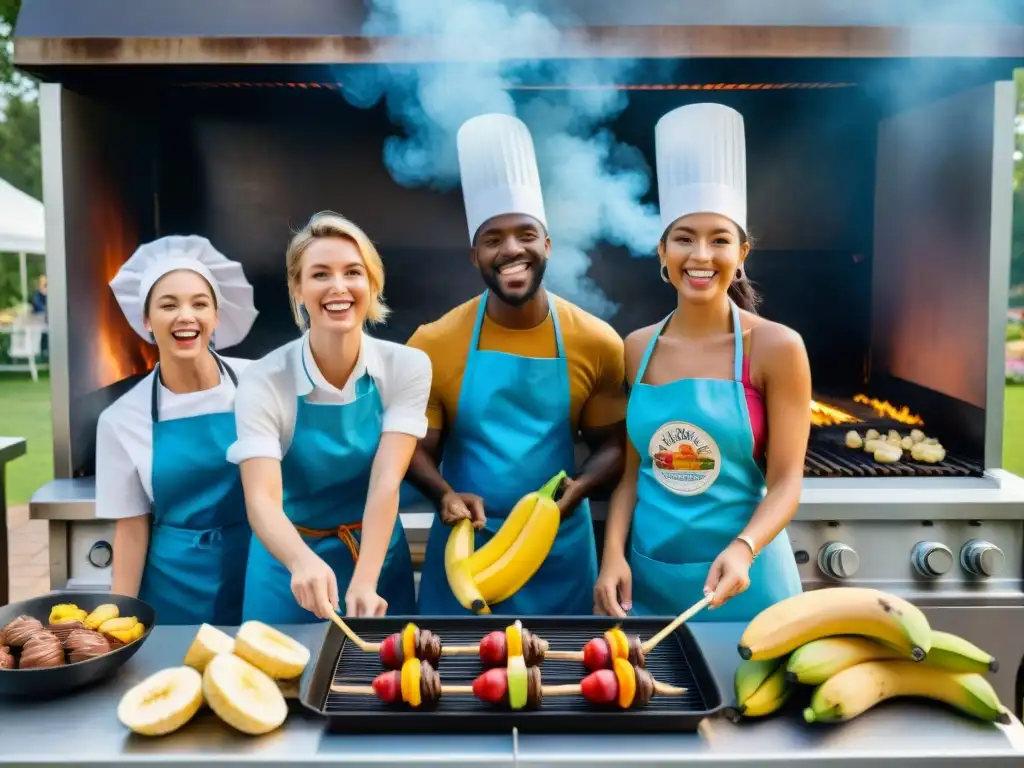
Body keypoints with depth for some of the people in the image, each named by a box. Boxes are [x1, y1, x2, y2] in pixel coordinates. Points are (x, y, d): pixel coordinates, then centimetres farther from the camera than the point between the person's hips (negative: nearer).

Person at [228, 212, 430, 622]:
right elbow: (262, 499, -26)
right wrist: (304, 562, -46)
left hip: (378, 557, 1)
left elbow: (386, 483, -20)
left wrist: (364, 584, -34)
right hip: (292, 562, -1)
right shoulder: (264, 381, -16)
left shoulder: (407, 367, -12)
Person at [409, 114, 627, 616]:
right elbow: (419, 448, -1)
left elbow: (611, 445, 3)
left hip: (560, 551, 1)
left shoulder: (597, 344, -6)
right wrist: (445, 495, -21)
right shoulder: (433, 344, -7)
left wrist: (577, 489, -17)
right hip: (463, 546, 0)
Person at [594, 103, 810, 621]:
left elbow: (786, 478, -9)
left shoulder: (776, 347, -9)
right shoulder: (637, 348, 1)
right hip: (649, 578, 3)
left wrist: (742, 550, -25)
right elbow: (631, 470, 5)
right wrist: (613, 554, -7)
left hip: (741, 581, -3)